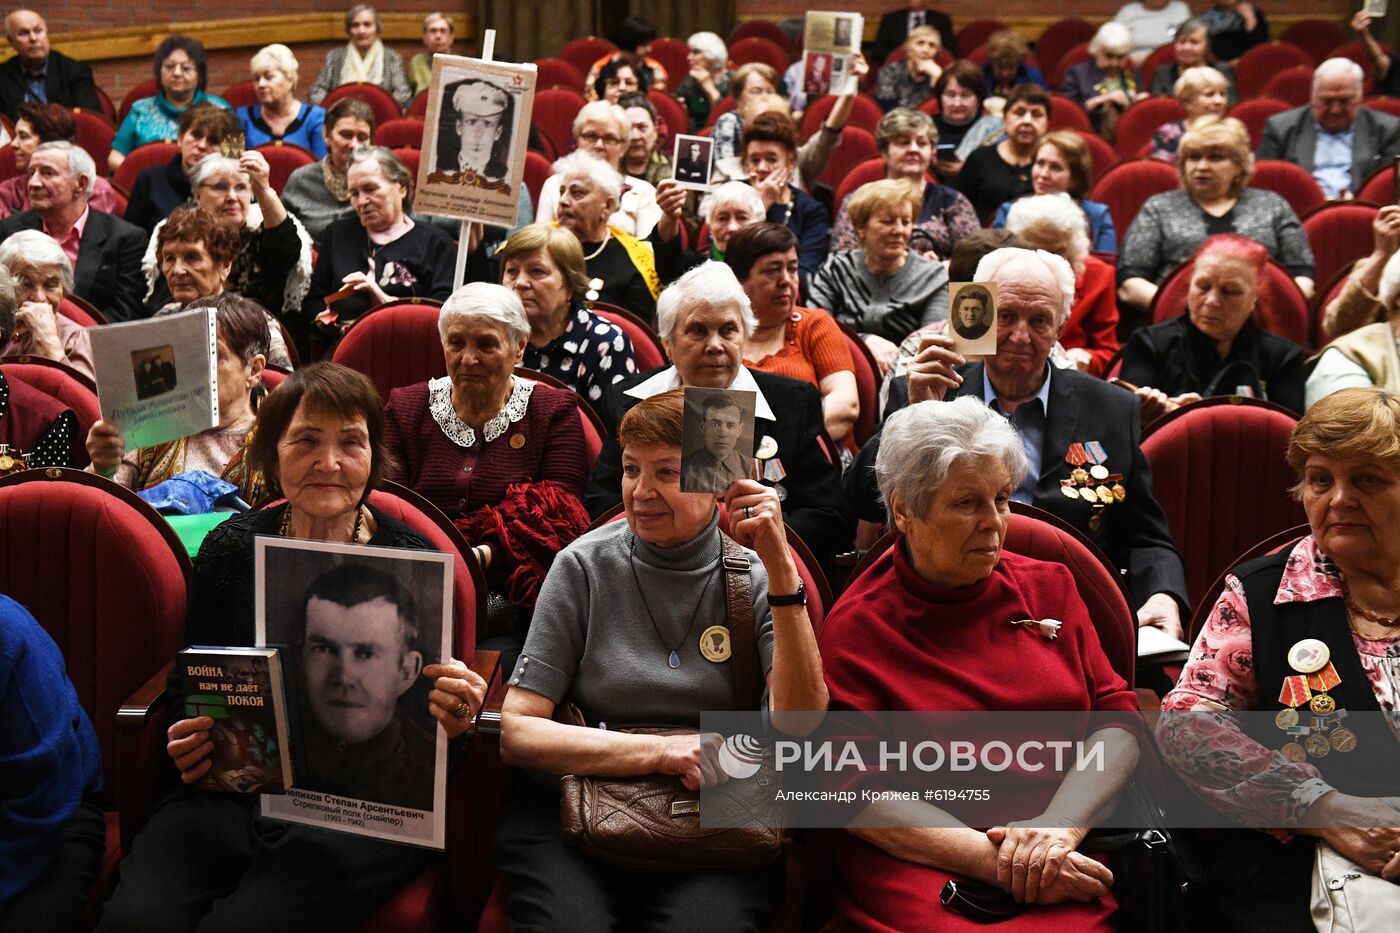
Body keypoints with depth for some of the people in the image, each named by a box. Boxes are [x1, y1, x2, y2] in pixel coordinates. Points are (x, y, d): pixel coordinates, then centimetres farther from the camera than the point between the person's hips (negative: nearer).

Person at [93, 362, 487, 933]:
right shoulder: (231, 549, 10)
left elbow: (427, 722, 3)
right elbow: (187, 691, 15)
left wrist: (450, 722, -21)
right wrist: (185, 747, -8)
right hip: (230, 794, 3)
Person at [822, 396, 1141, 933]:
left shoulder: (1049, 588, 17)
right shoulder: (856, 630, 4)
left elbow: (1117, 721, 10)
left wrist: (1058, 828, -9)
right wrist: (992, 859, -13)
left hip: (1066, 863, 2)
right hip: (920, 868, -2)